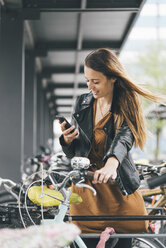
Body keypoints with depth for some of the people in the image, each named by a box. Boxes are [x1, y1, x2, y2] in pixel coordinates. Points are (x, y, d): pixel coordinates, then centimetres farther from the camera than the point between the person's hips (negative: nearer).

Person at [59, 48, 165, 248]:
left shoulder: (126, 106, -4)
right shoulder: (82, 103, 6)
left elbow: (124, 139, -26)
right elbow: (72, 153, 12)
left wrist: (111, 165, -46)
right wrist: (67, 140, -11)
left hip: (119, 190, -2)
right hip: (85, 189, 3)